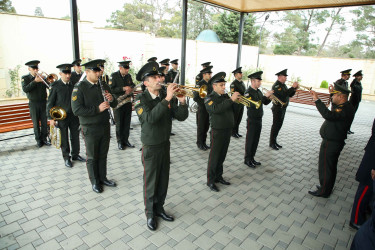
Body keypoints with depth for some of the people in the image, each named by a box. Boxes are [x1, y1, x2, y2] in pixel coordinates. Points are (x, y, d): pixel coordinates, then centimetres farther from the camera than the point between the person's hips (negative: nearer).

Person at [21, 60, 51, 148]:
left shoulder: (42, 77, 6)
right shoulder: (25, 78, 1)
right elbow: (25, 89, -14)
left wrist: (44, 80, -20)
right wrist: (35, 81, -21)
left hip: (43, 102, 2)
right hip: (33, 104, -1)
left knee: (44, 122, 3)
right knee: (36, 123, 4)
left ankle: (44, 138, 14)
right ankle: (38, 140, 13)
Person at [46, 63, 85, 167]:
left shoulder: (73, 84, 4)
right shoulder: (55, 86, -7)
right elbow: (50, 103, -4)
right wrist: (51, 118, -8)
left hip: (74, 115, 3)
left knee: (75, 136, 12)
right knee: (64, 138, 7)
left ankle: (75, 155, 28)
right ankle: (66, 158, 22)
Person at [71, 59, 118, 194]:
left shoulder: (104, 86, 7)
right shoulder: (79, 88, -11)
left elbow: (114, 105, 10)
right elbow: (77, 110, -19)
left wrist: (112, 99, -13)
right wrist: (97, 109, -26)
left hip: (105, 126, 5)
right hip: (90, 129, -5)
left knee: (103, 155, 16)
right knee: (92, 157, 10)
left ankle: (103, 177, 33)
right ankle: (94, 182, 26)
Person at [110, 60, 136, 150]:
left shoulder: (128, 76, 8)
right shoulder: (114, 76, -7)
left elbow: (132, 85, 20)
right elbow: (111, 89, -15)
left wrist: (130, 89, -3)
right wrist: (123, 89, -21)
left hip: (128, 102, 5)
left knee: (127, 122, 8)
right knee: (119, 123, 4)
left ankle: (125, 140, 21)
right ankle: (120, 142, 16)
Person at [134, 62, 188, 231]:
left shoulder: (165, 96, -1)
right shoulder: (141, 99, -16)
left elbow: (181, 117, -4)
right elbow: (150, 118, -35)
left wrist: (182, 101, -21)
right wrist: (167, 99, -38)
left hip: (165, 144, 5)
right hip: (151, 147, -5)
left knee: (163, 180, 17)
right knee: (150, 182, 9)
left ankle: (159, 208, 38)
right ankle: (150, 214, 30)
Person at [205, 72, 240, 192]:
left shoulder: (225, 96, 11)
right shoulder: (209, 98, -9)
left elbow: (234, 109, 11)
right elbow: (216, 109, -29)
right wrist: (231, 100, -29)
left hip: (228, 131, 6)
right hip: (217, 132, -6)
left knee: (222, 156, 17)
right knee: (214, 157, 3)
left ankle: (218, 176, 32)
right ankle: (210, 181, 15)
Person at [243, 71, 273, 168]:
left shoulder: (258, 91, 10)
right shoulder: (248, 92, -15)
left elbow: (265, 103, 13)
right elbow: (253, 104, -28)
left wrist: (269, 96, -6)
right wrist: (265, 96, -27)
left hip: (259, 120, 8)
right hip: (252, 121, -8)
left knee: (256, 140, 14)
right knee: (250, 141, 2)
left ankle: (252, 158, 26)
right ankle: (247, 160, 15)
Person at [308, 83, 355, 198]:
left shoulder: (346, 109, -25)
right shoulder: (344, 106, 7)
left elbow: (328, 115, -42)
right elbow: (334, 113, 29)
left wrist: (317, 100, -40)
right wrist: (332, 97, 18)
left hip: (331, 143, -11)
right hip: (333, 142, 11)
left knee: (325, 168, 2)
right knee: (331, 167, 22)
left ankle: (323, 192, 15)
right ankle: (327, 188, 37)